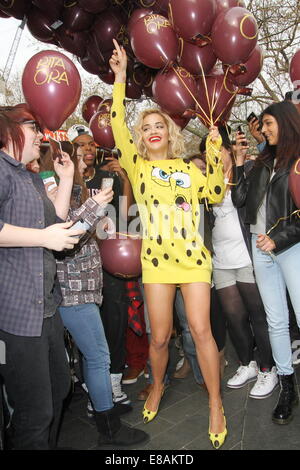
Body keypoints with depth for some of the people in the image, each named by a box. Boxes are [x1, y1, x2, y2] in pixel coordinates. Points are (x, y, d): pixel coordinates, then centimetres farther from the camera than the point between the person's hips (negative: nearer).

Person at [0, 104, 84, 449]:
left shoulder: (33, 179, 21)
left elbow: (55, 224, 21)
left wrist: (66, 179, 17)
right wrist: (44, 237, -20)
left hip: (47, 306, 10)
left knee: (58, 389, 21)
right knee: (35, 411, 1)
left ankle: (49, 444, 42)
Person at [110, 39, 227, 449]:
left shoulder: (189, 168, 14)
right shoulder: (138, 166, 7)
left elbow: (216, 195, 4)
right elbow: (118, 127, -4)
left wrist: (215, 153, 0)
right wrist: (120, 78, -6)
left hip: (193, 256, 1)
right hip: (156, 259, 0)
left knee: (201, 330, -4)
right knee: (160, 336, 6)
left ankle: (216, 403, 14)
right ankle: (158, 387, 35)